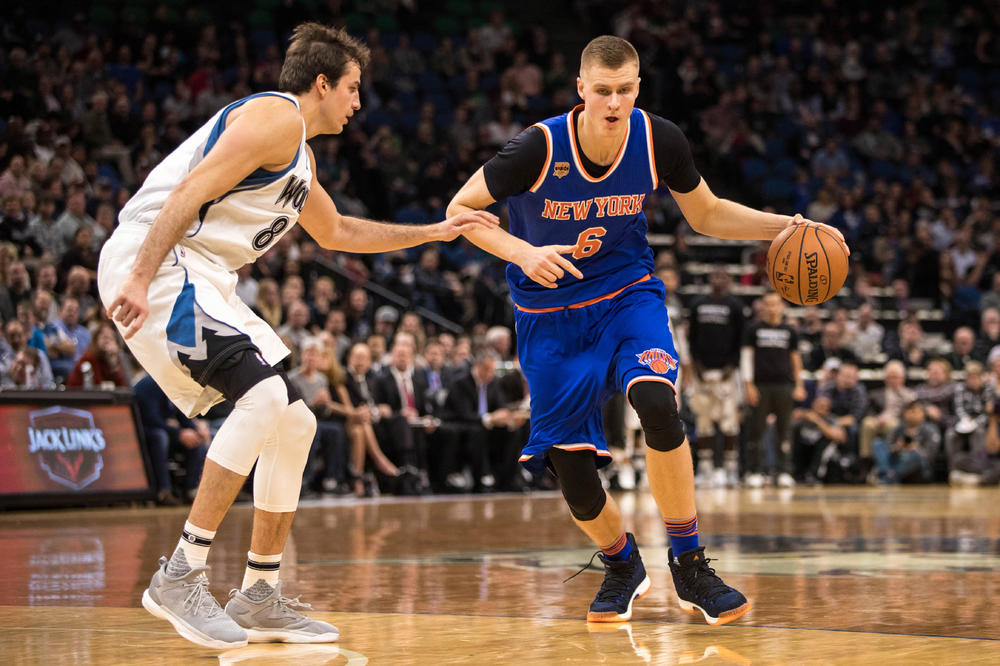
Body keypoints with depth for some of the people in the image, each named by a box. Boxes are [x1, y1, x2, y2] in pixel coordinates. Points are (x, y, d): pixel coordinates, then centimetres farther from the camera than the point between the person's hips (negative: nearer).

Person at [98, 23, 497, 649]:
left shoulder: (300, 154, 25)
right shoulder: (276, 116, -8)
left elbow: (335, 231, 42)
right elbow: (191, 191, -19)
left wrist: (434, 232, 40)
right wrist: (141, 280, -29)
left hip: (204, 280, 11)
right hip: (155, 262, -11)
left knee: (294, 425, 8)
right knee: (265, 394, -26)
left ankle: (260, 598, 14)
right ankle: (181, 576, -23)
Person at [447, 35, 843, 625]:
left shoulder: (659, 140, -12)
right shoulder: (540, 147, -21)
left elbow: (706, 213, 5)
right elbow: (460, 209, -11)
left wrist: (781, 227, -11)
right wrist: (523, 252, -28)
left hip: (627, 294, 1)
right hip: (552, 315, 0)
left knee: (656, 402, -29)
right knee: (570, 467, -2)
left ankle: (690, 566, -16)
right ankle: (623, 566, 30)